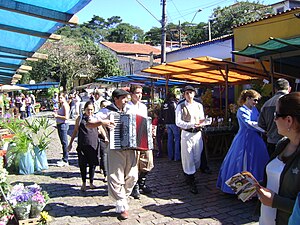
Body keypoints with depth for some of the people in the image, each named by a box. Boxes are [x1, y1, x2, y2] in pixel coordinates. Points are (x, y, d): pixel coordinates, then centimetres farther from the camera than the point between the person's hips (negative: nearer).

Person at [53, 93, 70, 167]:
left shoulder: (65, 105, -13)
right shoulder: (61, 105, 15)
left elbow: (66, 117, -20)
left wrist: (57, 116, -15)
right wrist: (56, 113, 8)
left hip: (63, 125, -10)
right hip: (59, 125, 10)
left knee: (64, 142, -6)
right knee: (63, 142, 15)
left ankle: (65, 161, -1)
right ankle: (64, 159, 24)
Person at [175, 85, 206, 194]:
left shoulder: (199, 105, 10)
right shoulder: (181, 106, -3)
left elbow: (202, 119, 14)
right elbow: (178, 122, -9)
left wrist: (201, 123, -11)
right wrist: (192, 124, -19)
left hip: (198, 133, 4)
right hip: (186, 134, -4)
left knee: (197, 157, 11)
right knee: (188, 158, -1)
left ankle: (189, 176, 35)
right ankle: (191, 183, 8)